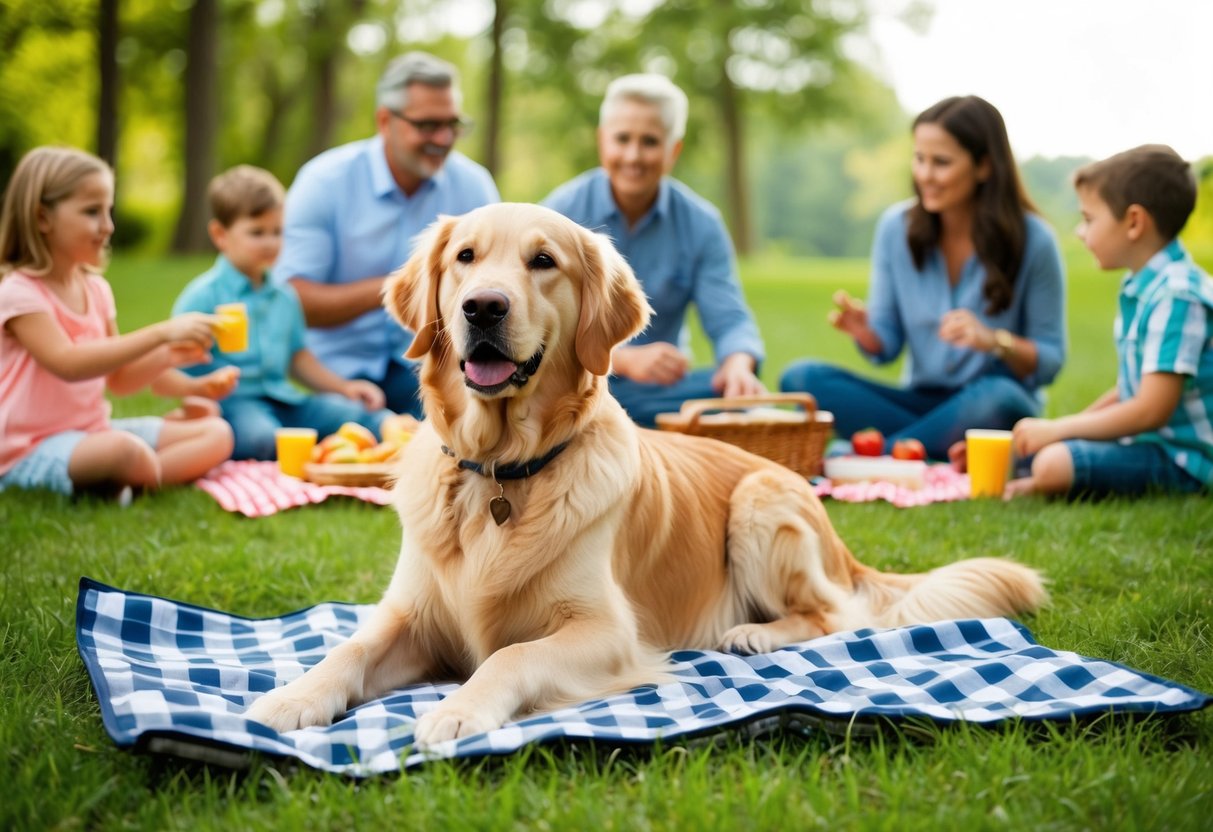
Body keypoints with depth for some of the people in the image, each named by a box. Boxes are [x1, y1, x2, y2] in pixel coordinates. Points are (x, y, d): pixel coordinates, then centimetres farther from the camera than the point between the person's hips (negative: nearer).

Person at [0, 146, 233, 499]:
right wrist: (161, 332, -31)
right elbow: (68, 364, -28)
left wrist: (169, 355, -6)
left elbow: (118, 379, 15)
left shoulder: (96, 289, 10)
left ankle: (120, 484, -20)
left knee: (216, 434, -3)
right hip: (32, 451, -9)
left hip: (93, 432, 9)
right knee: (125, 451, -40)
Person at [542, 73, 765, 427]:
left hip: (661, 390, 2)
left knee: (740, 394, -27)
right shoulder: (561, 213, -6)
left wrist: (739, 362, -29)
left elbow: (730, 320, -3)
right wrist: (624, 360, -30)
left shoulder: (701, 223, 2)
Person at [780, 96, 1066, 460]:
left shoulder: (1032, 240, -10)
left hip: (994, 409, -3)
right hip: (920, 401, 3)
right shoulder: (896, 227, -1)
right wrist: (865, 332, -19)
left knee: (996, 399, -39)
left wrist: (996, 341, -25)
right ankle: (945, 454, -23)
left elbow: (1049, 362, -6)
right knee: (801, 378, -17)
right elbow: (886, 347, 4)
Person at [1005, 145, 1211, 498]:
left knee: (1055, 464, -30)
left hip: (1178, 456, -10)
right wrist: (1061, 430, 11)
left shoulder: (1176, 296, -21)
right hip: (1144, 438, 10)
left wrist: (1057, 429, -17)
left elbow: (1152, 410, -25)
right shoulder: (1140, 287, 10)